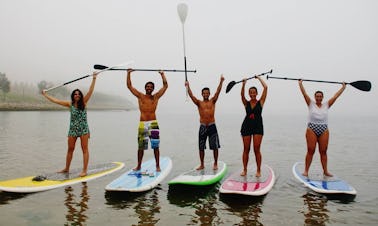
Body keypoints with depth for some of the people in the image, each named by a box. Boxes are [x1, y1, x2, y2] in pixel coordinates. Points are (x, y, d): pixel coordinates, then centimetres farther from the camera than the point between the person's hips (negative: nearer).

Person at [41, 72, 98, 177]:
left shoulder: (84, 102, -2)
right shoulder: (70, 104, 6)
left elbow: (90, 91, -12)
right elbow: (55, 100, 12)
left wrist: (94, 79, -20)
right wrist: (45, 94, 18)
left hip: (83, 129, -4)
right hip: (73, 129, 4)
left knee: (85, 149, -2)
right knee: (70, 149, 13)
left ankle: (84, 170, 0)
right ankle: (67, 168, 28)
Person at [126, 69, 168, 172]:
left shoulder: (156, 97, 10)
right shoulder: (140, 96, 11)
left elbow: (165, 85, 9)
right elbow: (129, 86, 10)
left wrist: (162, 74, 12)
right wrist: (128, 73, 10)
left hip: (153, 124, 0)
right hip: (142, 124, 1)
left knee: (155, 146, -1)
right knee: (140, 146, 7)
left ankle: (157, 166, 8)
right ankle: (139, 165, 20)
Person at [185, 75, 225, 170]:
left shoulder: (212, 101, 6)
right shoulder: (199, 103, 7)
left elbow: (217, 92, -5)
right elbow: (191, 95, -5)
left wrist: (221, 82, -16)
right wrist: (188, 86, -18)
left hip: (212, 126, -1)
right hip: (202, 127, 1)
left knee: (215, 146, 1)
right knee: (201, 147, 6)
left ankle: (215, 164, 14)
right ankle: (202, 164, 18)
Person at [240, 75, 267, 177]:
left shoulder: (260, 102, 3)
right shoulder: (246, 103, 7)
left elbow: (265, 87, -4)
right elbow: (242, 94, -12)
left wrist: (259, 78, 4)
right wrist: (243, 84, -23)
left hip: (258, 127, -2)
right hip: (246, 126, 2)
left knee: (257, 149, -3)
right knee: (246, 149, 6)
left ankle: (258, 170, 8)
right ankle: (244, 170, 14)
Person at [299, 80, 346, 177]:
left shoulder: (326, 105, 12)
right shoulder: (311, 104, 5)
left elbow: (335, 96, 14)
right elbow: (304, 93, 0)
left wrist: (343, 87, 17)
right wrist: (300, 83, -1)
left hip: (324, 131, 3)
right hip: (311, 130, -3)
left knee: (323, 152, 5)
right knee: (310, 151, -3)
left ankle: (325, 171, 13)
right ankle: (306, 170, 2)